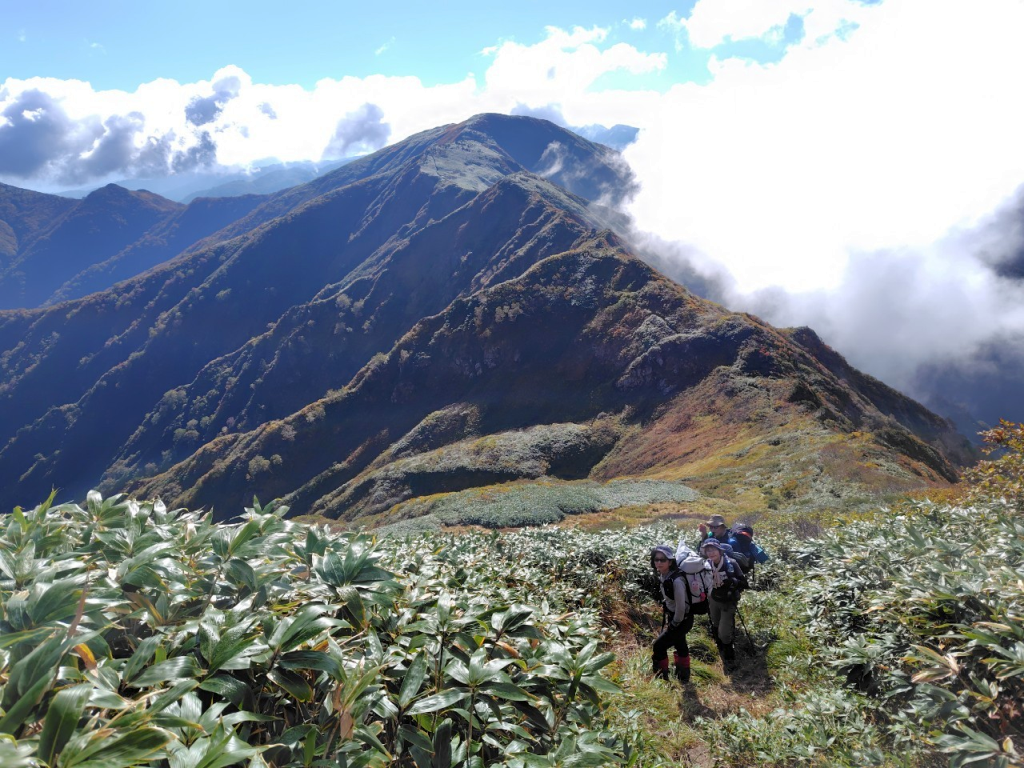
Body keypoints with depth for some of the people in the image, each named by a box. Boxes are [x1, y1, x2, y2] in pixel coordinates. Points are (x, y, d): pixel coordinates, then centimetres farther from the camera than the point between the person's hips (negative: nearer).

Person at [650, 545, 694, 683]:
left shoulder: (676, 580, -31)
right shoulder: (663, 576, -5)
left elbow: (681, 606, -27)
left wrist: (674, 624, -14)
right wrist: (671, 621, 12)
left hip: (682, 619, -9)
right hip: (674, 617, 9)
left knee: (659, 645, -6)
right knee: (680, 645, 24)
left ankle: (660, 678, 11)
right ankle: (683, 678, 43)